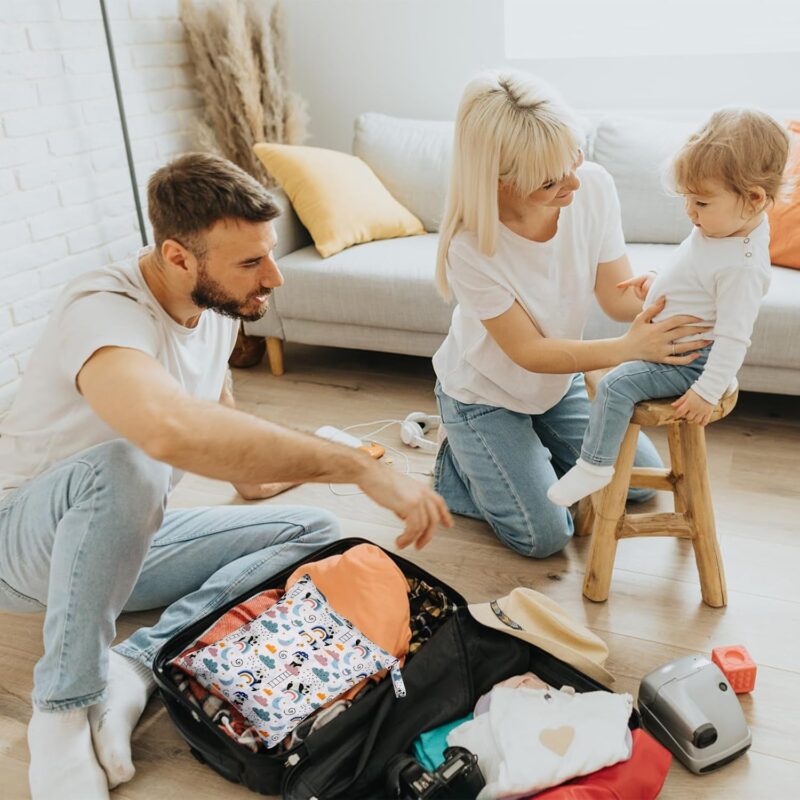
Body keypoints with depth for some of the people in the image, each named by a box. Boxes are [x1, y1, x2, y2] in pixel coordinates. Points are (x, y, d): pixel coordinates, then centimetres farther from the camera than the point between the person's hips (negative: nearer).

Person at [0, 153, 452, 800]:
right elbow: (170, 428, -53)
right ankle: (65, 708, -21)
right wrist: (360, 467, -50)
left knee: (316, 531, -8)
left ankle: (137, 664, -20)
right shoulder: (104, 310, -30)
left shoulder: (216, 308, -4)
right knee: (123, 466, -41)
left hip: (128, 539, 7)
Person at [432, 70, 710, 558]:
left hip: (560, 380, 6)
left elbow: (618, 295, -17)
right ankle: (461, 467, 18)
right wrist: (629, 348, -40)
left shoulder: (594, 186, -23)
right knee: (545, 536, -5)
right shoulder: (470, 248, -35)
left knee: (642, 480, 14)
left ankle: (526, 450, 27)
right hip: (485, 393, -5)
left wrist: (676, 308, -38)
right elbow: (528, 351, -28)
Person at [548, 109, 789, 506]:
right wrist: (655, 285, 8)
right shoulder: (720, 226, -2)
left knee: (615, 384, -24)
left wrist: (707, 391, -24)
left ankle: (594, 466, -9)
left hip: (687, 362, -10)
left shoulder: (743, 266, -30)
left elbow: (733, 339, -27)